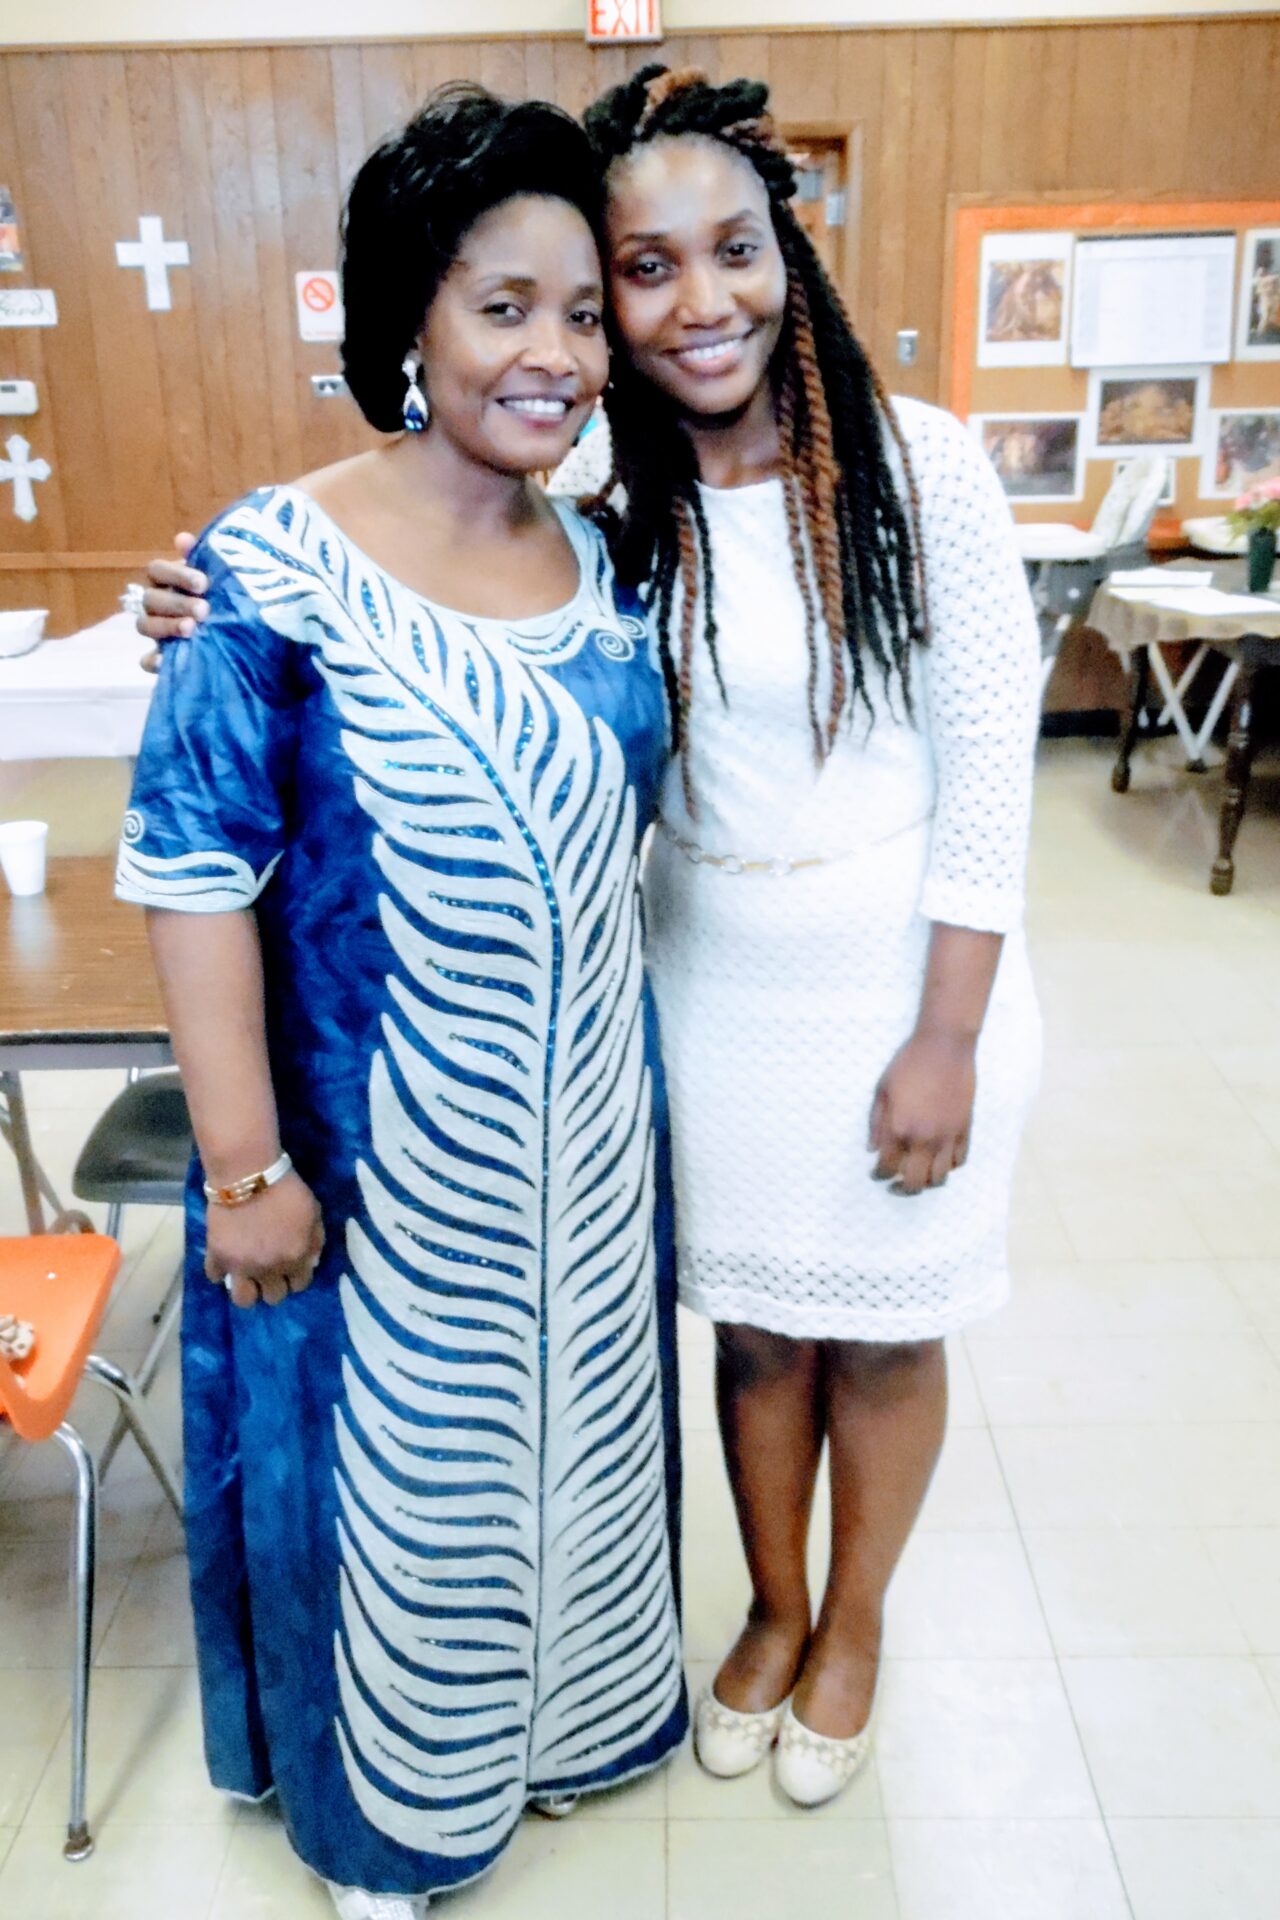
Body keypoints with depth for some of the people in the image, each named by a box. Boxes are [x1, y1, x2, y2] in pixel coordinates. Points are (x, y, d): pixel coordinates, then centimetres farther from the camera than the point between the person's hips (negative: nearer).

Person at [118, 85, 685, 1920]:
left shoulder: (597, 562, 0)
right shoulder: (279, 567, -17)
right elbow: (192, 869, -16)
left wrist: (627, 1081, 12)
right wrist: (246, 1165, -17)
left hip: (584, 1132, 6)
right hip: (378, 1146, -5)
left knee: (565, 1422, 24)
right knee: (392, 1449, 16)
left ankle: (546, 1717, 54)